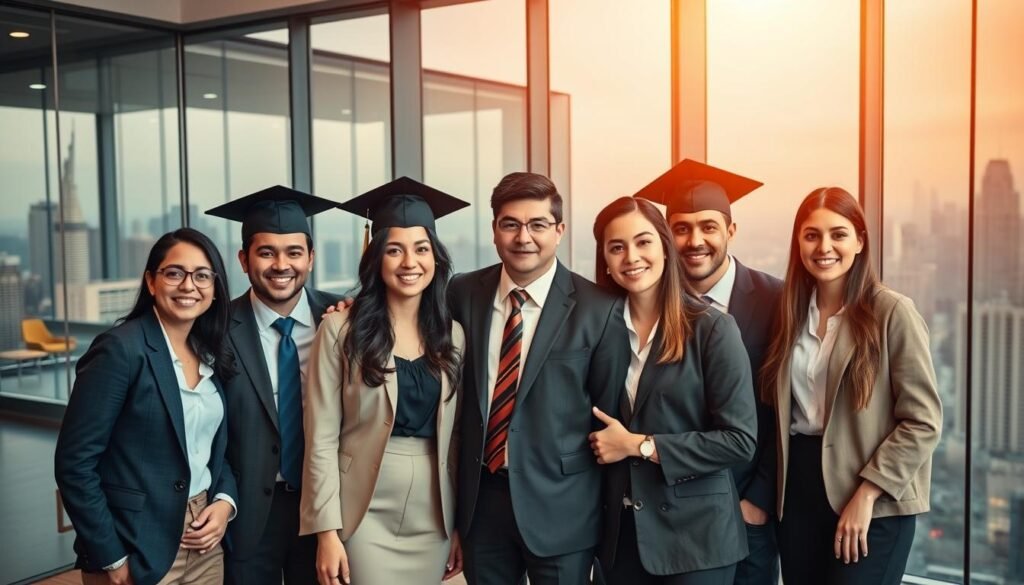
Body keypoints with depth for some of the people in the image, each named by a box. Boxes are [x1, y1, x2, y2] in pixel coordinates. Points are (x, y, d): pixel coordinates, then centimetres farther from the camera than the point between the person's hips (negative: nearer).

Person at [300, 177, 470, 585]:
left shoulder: (452, 335, 4)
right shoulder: (342, 330, -7)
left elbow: (455, 437, 8)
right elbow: (321, 440, -8)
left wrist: (462, 525, 8)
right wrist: (327, 531, -11)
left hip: (432, 516, 4)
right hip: (367, 514, -3)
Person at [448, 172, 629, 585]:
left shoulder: (599, 309, -9)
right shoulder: (464, 293, 1)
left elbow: (610, 412, -3)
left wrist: (605, 507, 1)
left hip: (560, 503, -3)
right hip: (480, 497, 3)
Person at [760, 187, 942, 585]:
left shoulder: (893, 312, -9)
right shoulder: (791, 313, 7)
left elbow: (923, 421, -12)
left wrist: (867, 494, -16)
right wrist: (766, 490, 4)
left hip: (875, 501, -5)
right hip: (798, 490, 5)